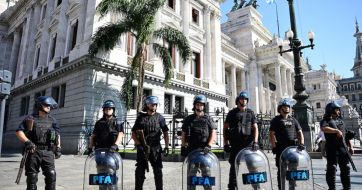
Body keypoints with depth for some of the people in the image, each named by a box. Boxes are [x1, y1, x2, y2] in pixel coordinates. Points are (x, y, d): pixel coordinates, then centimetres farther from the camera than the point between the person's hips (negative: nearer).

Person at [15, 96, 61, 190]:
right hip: (33, 151, -2)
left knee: (51, 175, -3)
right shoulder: (30, 118, 3)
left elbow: (57, 133, 16)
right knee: (32, 176, 6)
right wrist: (27, 141, -18)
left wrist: (58, 147, 8)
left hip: (48, 152, 2)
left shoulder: (52, 120, 12)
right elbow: (19, 132, -3)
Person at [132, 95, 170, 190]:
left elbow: (165, 132, 7)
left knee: (158, 170, 4)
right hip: (142, 148, 0)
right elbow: (133, 133, 6)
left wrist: (166, 146, 0)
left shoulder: (160, 117, 5)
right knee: (140, 170, 6)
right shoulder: (141, 117, 5)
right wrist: (139, 144, -6)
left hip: (156, 148, 0)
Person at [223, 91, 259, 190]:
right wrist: (226, 143, -1)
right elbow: (225, 128, 6)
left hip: (248, 143, 2)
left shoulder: (251, 113, 13)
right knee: (234, 165, 1)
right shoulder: (232, 113, 7)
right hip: (235, 143, -1)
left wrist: (255, 141, -4)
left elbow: (255, 128, 9)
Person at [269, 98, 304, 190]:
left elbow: (300, 132, 13)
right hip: (281, 147, -4)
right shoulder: (276, 120, 3)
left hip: (293, 147, 4)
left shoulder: (293, 120, 17)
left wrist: (301, 143, -3)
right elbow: (271, 134, -2)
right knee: (281, 169, 0)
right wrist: (274, 147, -9)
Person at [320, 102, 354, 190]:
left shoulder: (341, 121, 20)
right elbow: (324, 128, -23)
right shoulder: (326, 120, 1)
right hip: (332, 148, -6)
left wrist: (350, 146, 14)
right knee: (331, 169, -4)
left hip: (343, 148, 6)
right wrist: (337, 131, -27)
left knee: (345, 169, 10)